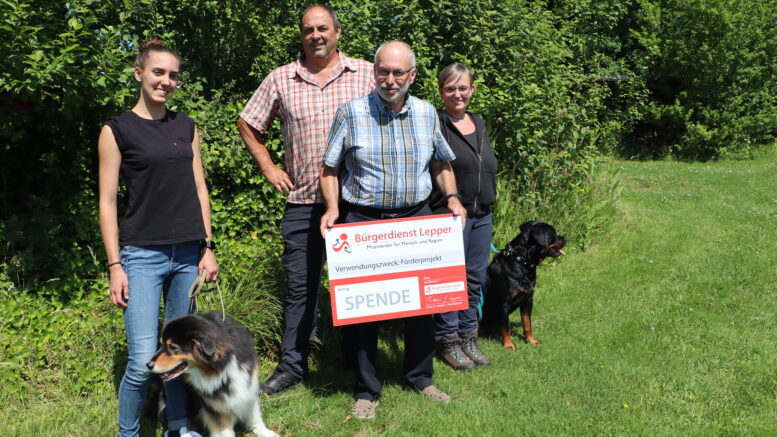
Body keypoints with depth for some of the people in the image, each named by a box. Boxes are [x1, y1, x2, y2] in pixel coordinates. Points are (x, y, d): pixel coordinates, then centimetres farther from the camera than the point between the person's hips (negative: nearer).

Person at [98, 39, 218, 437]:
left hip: (188, 254, 4)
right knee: (143, 360, -9)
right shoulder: (117, 130, -1)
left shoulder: (187, 127, 11)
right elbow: (107, 202, -3)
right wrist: (115, 266, -8)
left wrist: (207, 247, 8)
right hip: (142, 255, -4)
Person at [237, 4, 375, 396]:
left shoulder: (366, 74, 3)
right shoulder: (281, 79, 6)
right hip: (303, 202, 1)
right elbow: (247, 124, 16)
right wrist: (268, 168, 8)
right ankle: (292, 367, 19)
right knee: (300, 286, 7)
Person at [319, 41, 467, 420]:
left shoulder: (427, 113, 6)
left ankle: (420, 377, 30)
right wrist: (332, 208, -13)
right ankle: (367, 390, 18)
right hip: (363, 220, -3)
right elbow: (330, 168, 1)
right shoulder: (351, 112, -4)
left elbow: (441, 163, 17)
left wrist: (451, 197, 1)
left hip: (416, 218, 3)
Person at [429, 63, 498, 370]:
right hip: (448, 215, -7)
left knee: (476, 278, 12)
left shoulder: (479, 124, 14)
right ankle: (449, 342, 14)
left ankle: (468, 337, 25)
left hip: (482, 215, 7)